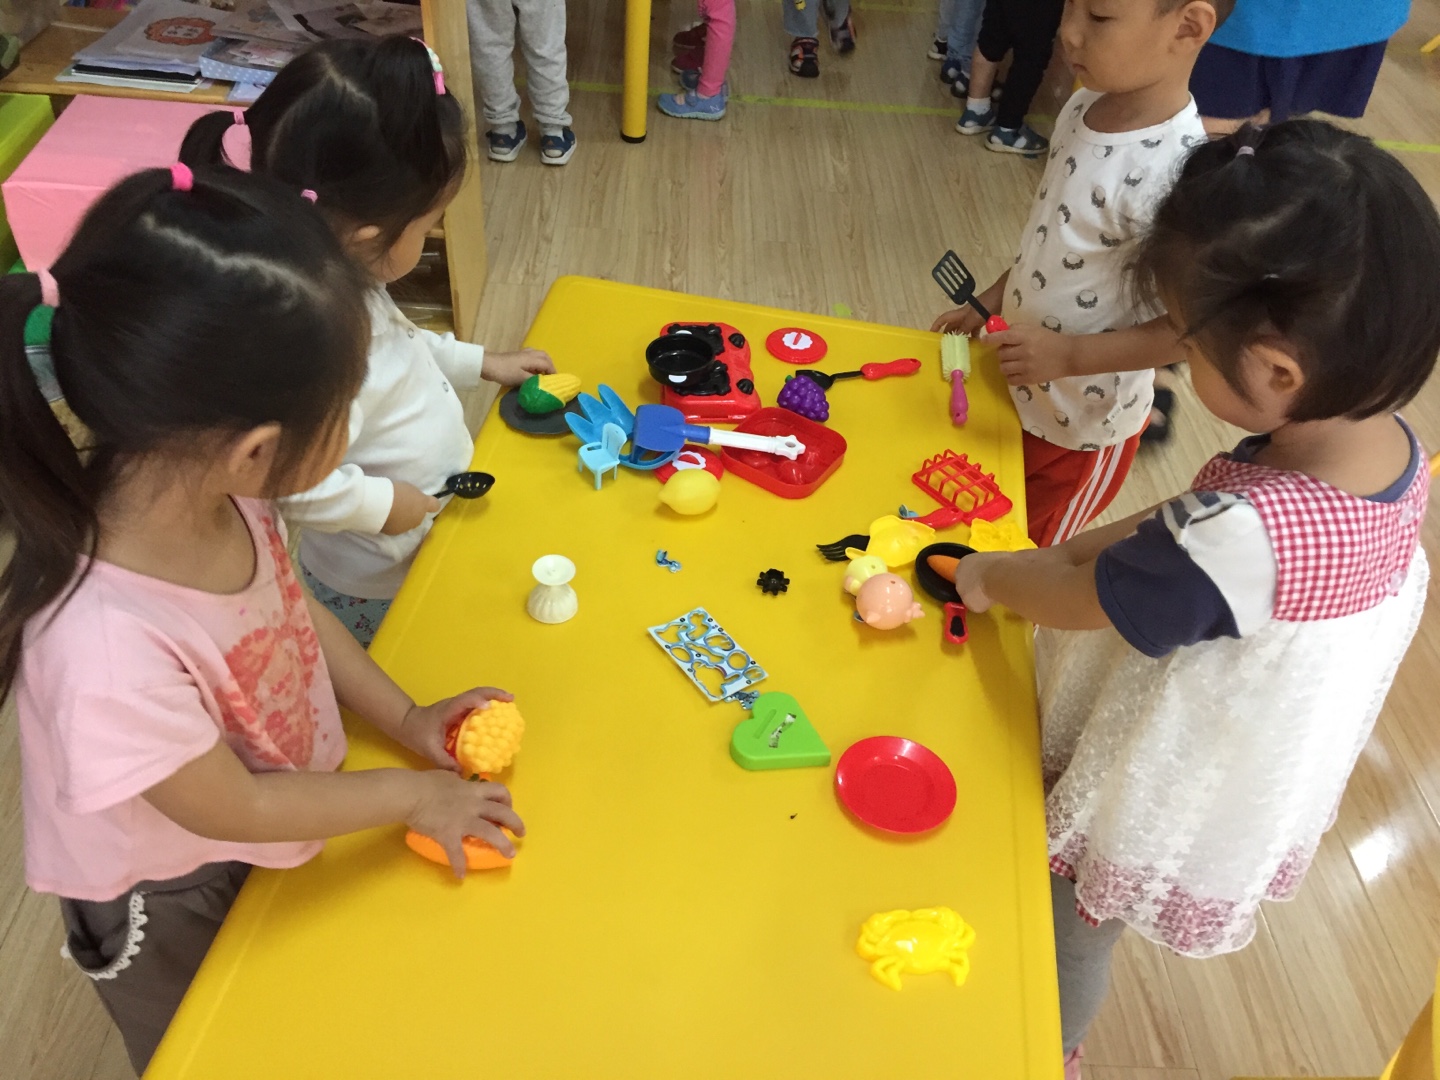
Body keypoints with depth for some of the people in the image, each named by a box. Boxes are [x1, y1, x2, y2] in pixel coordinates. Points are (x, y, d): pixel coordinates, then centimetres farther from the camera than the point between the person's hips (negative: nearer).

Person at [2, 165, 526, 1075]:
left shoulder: (205, 491, -25)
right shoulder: (109, 648, -44)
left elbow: (290, 607, -3)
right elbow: (236, 810, -26)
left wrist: (405, 716, -5)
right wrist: (412, 795, -15)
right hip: (176, 911, -5)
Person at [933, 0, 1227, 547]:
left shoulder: (1174, 177, -32)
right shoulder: (1086, 105, -6)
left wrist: (1069, 355, -31)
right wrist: (992, 299, 8)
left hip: (1082, 426, -7)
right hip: (1020, 389, 7)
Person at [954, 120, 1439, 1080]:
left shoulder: (1245, 535, -43)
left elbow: (1080, 600, -25)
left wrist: (988, 574, -7)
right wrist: (1089, 543, -4)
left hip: (1176, 804, -8)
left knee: (1074, 925, 22)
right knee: (1092, 904, 32)